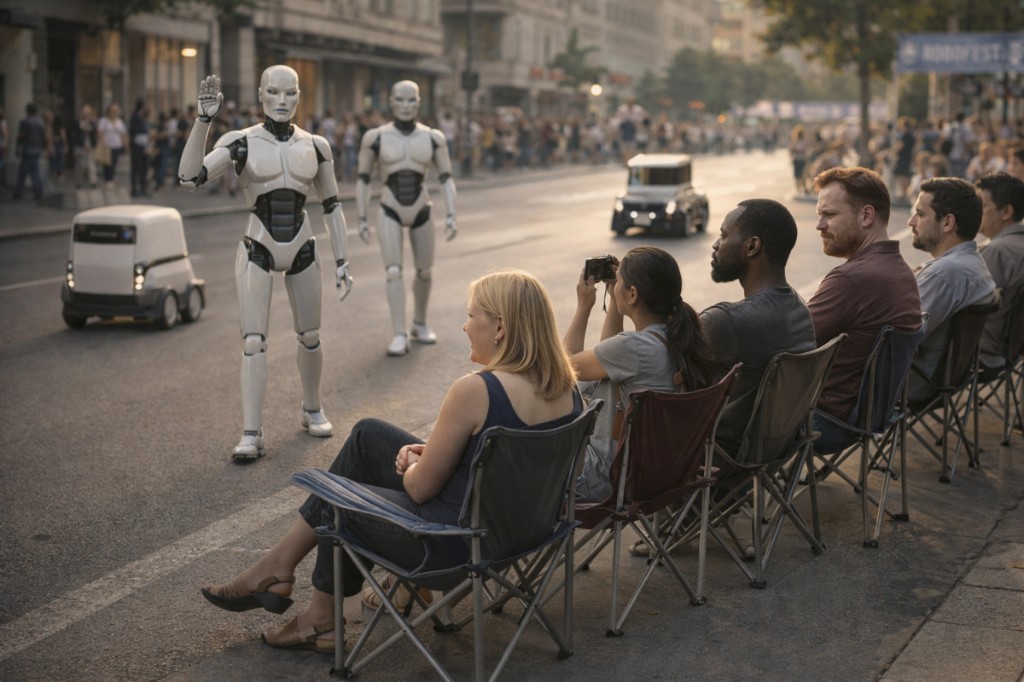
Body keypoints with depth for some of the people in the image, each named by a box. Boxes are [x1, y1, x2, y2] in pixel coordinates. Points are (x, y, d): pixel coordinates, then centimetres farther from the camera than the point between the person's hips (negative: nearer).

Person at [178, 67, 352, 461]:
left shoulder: (315, 146, 1)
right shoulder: (241, 142, -7)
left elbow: (331, 206, 9)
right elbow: (189, 178, -20)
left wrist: (341, 262, 6)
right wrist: (203, 120, -27)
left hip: (302, 251, 3)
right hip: (257, 251, -3)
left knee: (310, 338, 13)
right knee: (253, 342, -7)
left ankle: (312, 410, 36)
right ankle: (251, 435, -3)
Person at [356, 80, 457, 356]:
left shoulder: (433, 138, -3)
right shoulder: (375, 137, -7)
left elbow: (446, 179, 0)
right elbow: (363, 179, 0)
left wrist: (451, 216, -9)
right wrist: (361, 219, -2)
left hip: (422, 212, 2)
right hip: (389, 213, -2)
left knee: (424, 272, 13)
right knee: (393, 272, -15)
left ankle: (420, 324, 36)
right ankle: (400, 336, -15)